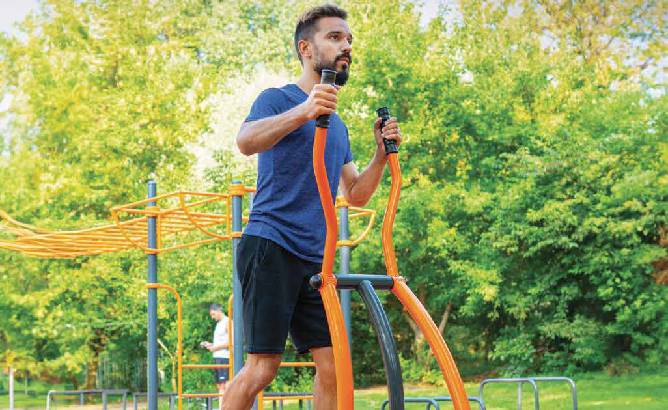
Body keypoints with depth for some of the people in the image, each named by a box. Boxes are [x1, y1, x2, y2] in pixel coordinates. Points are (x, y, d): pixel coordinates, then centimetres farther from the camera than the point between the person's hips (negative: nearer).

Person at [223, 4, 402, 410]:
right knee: (263, 365, -13)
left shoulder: (338, 126, 22)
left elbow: (355, 195, 22)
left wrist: (382, 155, 5)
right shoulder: (279, 98, -1)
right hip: (272, 248, -7)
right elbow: (246, 141, -23)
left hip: (314, 260, 7)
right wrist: (303, 112, -38)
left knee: (332, 366, 0)